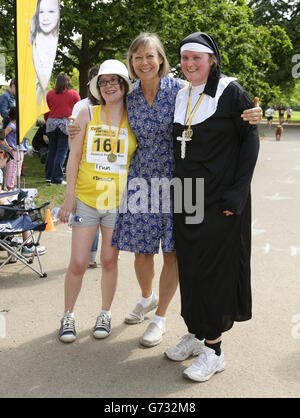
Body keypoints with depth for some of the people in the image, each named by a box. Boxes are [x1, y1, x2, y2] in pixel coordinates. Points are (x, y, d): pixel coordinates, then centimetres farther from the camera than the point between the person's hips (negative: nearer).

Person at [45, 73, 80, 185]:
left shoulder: (49, 94, 6)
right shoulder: (74, 94, 1)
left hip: (51, 122, 3)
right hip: (66, 123, -3)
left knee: (51, 150, 15)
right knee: (61, 151, -1)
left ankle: (49, 175, 22)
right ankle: (56, 178, -3)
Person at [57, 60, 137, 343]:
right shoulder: (88, 115, 2)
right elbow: (74, 157, 3)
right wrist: (69, 195, -1)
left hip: (118, 202, 0)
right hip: (86, 199, 0)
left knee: (109, 261, 9)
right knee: (78, 263, 0)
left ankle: (105, 314, 28)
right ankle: (68, 315, 20)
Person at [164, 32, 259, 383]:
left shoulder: (231, 92, -8)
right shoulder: (181, 96, 11)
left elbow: (250, 140, -9)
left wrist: (237, 193, -15)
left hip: (221, 199, -6)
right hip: (186, 197, 6)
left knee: (214, 267, -2)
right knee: (189, 265, 11)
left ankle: (213, 348, 10)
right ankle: (195, 333, 27)